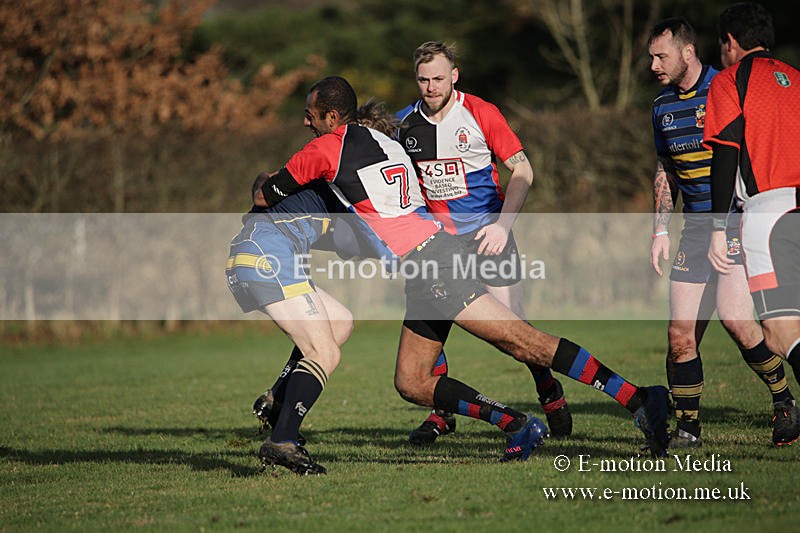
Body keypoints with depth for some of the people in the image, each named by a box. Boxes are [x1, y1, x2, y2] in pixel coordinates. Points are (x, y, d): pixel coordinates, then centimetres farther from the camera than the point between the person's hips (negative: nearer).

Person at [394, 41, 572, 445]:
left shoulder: (481, 114, -9)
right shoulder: (405, 123, 1)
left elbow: (522, 170, -8)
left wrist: (503, 224, -18)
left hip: (487, 232, -3)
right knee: (423, 328, -7)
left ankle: (550, 393, 17)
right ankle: (442, 413, 10)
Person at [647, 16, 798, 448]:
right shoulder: (662, 106, 13)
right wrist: (660, 230, 14)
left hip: (740, 221, -6)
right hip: (696, 230, 6)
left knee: (734, 319, -21)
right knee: (681, 334, -2)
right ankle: (687, 427, 10)